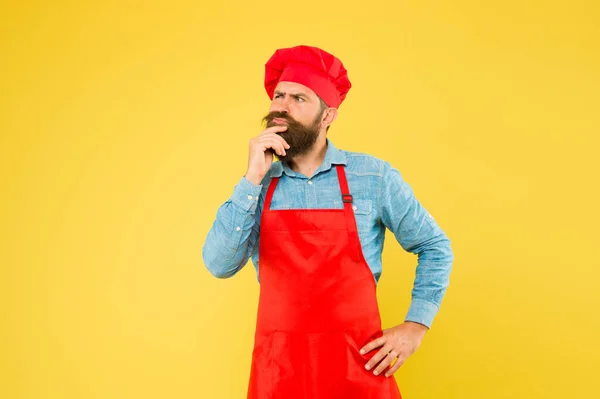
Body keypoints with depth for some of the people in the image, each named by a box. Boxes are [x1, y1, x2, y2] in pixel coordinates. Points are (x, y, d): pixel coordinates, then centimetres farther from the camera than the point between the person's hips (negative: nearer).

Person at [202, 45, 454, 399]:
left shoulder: (374, 176, -4)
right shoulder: (257, 186, 2)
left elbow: (435, 248, 5)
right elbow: (220, 265, -9)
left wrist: (415, 326, -4)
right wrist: (253, 179, -13)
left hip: (357, 363, -1)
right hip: (278, 366, 2)